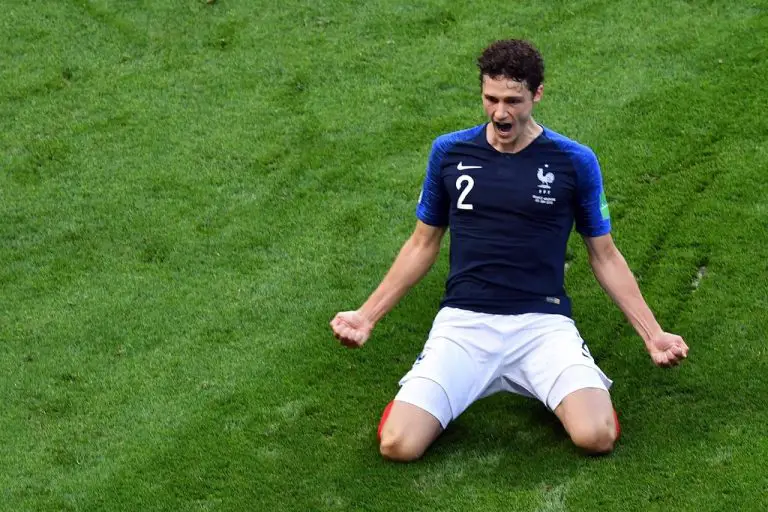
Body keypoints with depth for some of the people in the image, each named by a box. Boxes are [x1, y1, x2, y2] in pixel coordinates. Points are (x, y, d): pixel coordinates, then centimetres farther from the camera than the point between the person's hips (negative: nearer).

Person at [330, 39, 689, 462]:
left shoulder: (575, 161, 1)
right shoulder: (448, 152, 5)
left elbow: (605, 257, 11)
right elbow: (422, 245, 17)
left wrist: (652, 334, 4)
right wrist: (367, 315, 11)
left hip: (543, 323, -1)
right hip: (463, 321, 1)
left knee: (597, 436, -26)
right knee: (398, 444, -20)